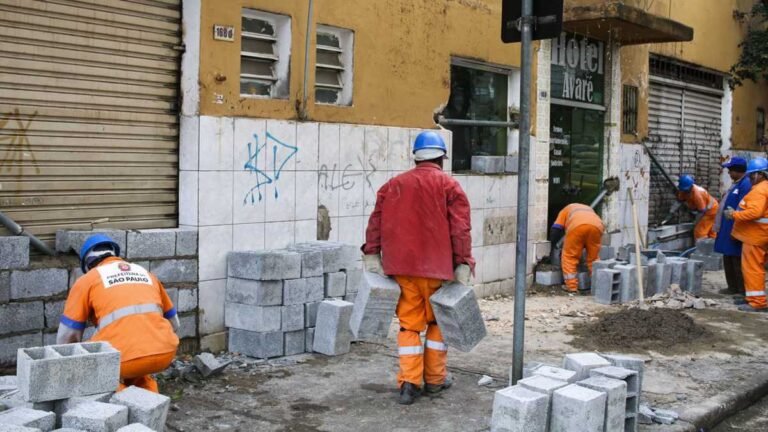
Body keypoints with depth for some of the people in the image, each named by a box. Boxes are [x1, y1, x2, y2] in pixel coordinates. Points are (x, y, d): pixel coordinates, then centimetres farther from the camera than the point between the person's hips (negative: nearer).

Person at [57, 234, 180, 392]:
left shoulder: (87, 280, 15)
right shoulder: (146, 274, 27)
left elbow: (67, 336, 15)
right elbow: (173, 323, 33)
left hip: (125, 356, -5)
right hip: (165, 353, 5)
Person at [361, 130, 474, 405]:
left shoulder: (394, 184, 12)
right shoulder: (449, 186, 0)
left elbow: (376, 221, 5)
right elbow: (460, 228, -8)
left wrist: (372, 254, 6)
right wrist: (463, 263, -8)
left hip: (401, 265, 3)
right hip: (436, 266, -3)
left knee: (409, 323, 8)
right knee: (438, 320, 14)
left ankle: (409, 382, 3)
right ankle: (435, 379, 21)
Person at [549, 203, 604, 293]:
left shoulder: (566, 210, 37)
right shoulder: (589, 209, 46)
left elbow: (556, 228, 25)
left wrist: (553, 244, 35)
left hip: (577, 226, -3)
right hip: (596, 226, 3)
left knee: (570, 257, 10)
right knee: (594, 258, 18)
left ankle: (572, 287, 7)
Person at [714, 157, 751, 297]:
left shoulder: (745, 185, -18)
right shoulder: (736, 184, 14)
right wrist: (721, 227, 22)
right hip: (728, 228, 10)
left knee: (737, 260, -5)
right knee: (728, 259, 16)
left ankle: (743, 291, 2)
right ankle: (733, 287, 26)